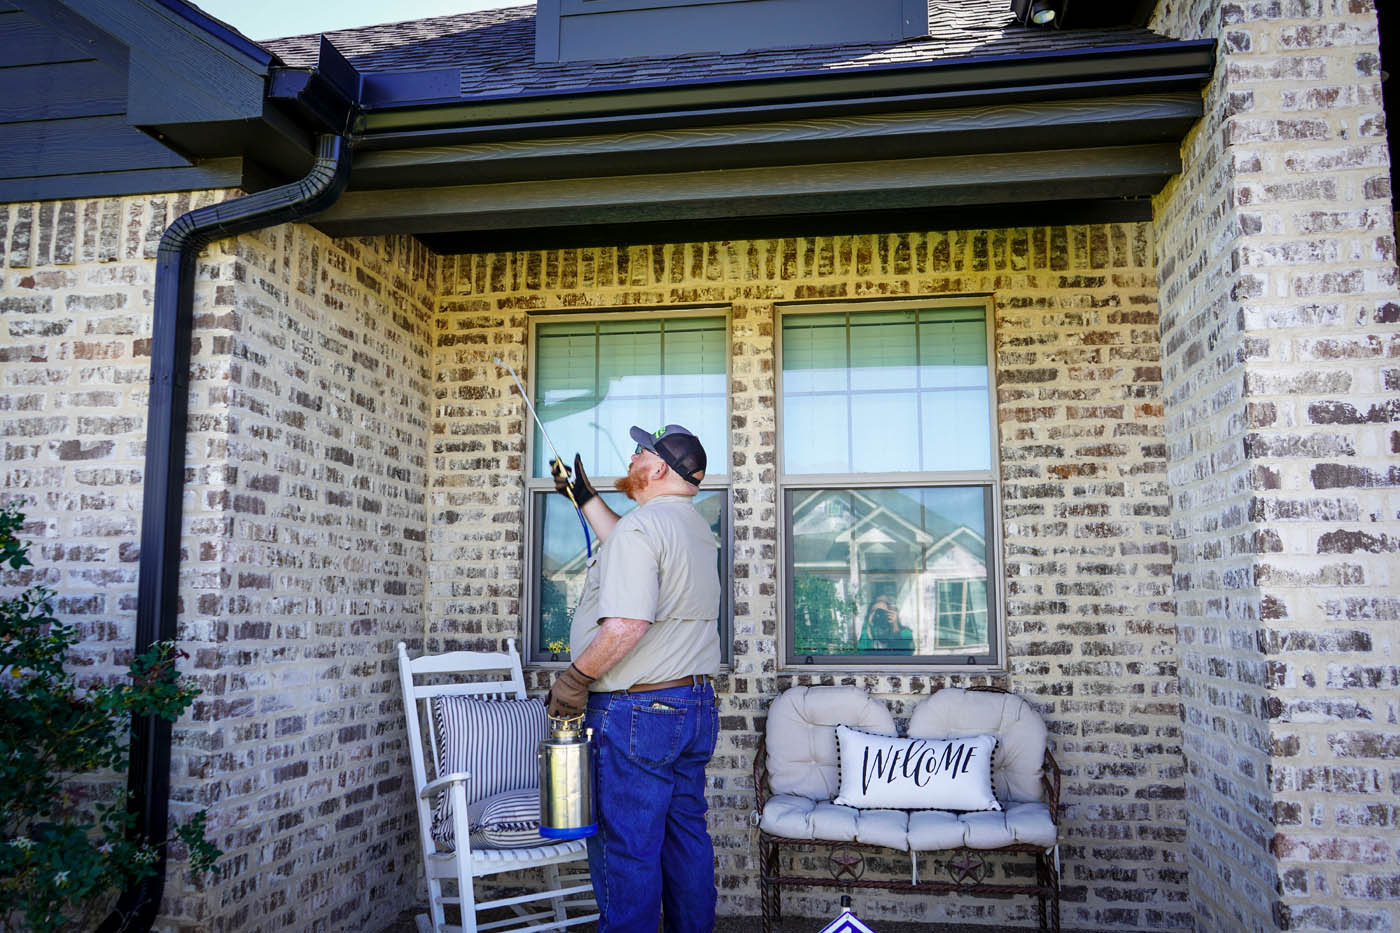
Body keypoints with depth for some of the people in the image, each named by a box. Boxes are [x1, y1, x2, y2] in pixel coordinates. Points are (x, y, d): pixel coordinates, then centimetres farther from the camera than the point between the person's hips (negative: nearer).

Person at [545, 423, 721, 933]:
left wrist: (574, 679, -14)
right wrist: (584, 496, 36)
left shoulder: (639, 527, -16)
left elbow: (626, 626, -27)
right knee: (686, 838, 17)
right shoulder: (697, 528, 13)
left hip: (636, 711, -9)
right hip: (696, 707, 10)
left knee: (625, 849, 0)